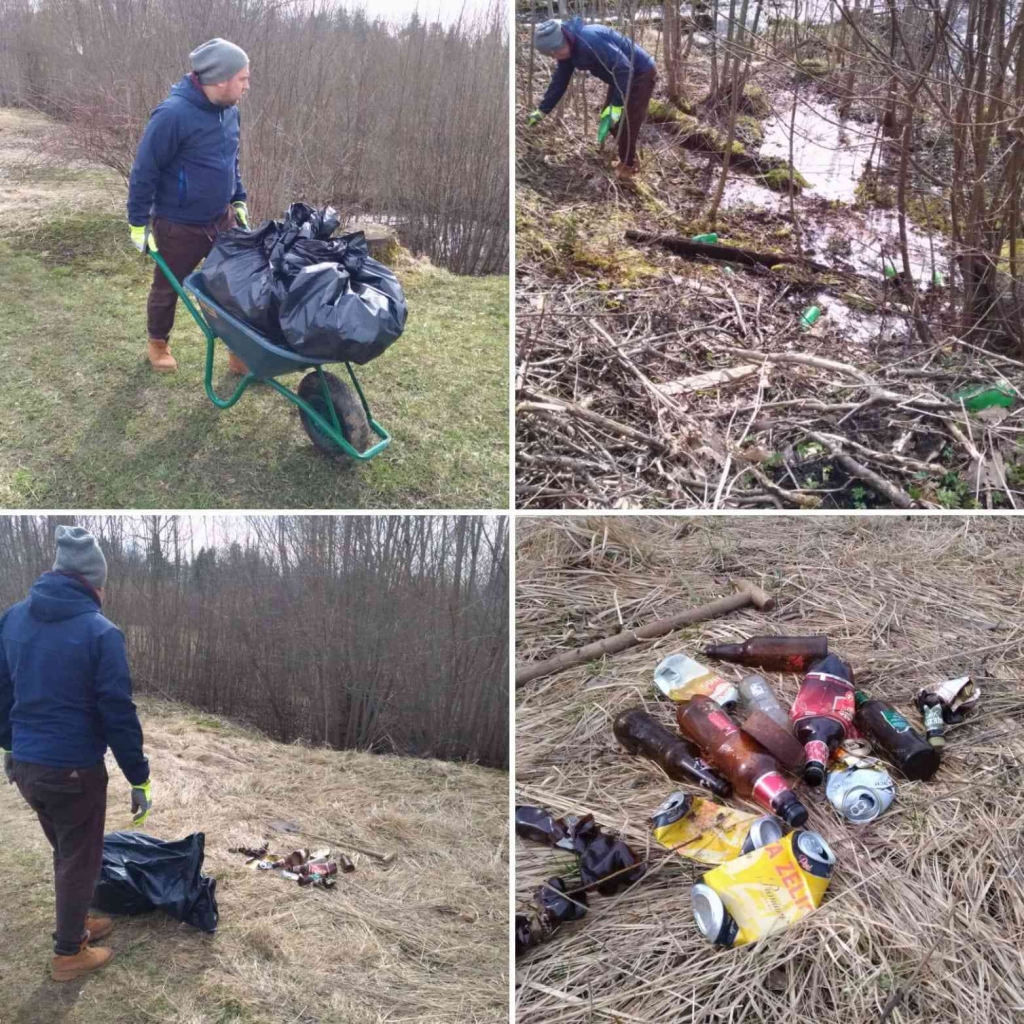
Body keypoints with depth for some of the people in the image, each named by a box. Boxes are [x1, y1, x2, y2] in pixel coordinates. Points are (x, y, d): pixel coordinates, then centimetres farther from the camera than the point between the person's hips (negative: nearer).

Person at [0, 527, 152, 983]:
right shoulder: (100, 632, -18)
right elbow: (119, 714, -16)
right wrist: (139, 779, -8)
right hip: (75, 770, -6)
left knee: (65, 850, 25)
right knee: (80, 859, 11)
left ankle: (75, 923, 41)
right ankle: (68, 953, 23)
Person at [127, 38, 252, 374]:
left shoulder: (230, 111, -2)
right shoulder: (173, 115, -25)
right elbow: (144, 170, -18)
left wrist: (239, 199, 15)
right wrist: (138, 223, -13)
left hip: (222, 219, 6)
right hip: (178, 227, -6)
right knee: (167, 289, 15)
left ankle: (241, 351, 19)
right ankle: (159, 344, 38)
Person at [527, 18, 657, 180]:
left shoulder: (590, 40, -36)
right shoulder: (568, 49, -6)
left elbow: (624, 68, -35)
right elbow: (559, 81, 6)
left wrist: (617, 104, -33)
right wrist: (542, 110, 5)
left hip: (640, 73, -10)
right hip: (621, 75, 10)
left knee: (627, 121, -7)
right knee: (608, 118, 16)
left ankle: (628, 165, 10)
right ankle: (626, 156, 31)